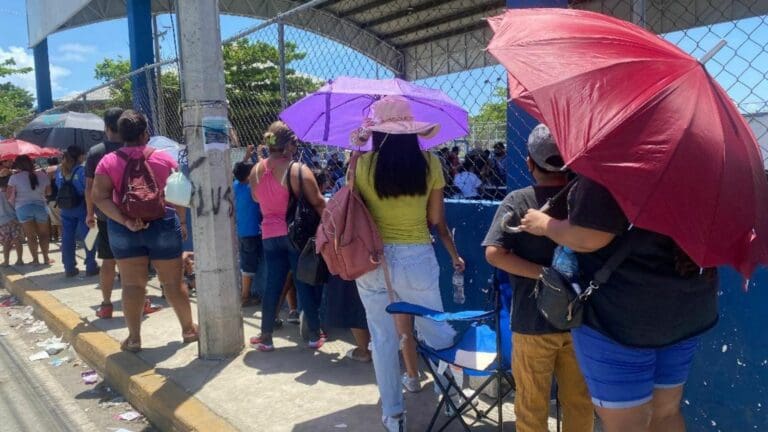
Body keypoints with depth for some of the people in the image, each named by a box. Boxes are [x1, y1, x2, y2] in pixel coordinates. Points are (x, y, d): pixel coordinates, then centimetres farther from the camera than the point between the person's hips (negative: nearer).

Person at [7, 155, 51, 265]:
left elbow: (10, 195, -7)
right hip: (40, 206, 1)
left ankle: (35, 259, 8)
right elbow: (48, 191, 6)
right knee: (43, 234, 13)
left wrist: (12, 204, 9)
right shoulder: (42, 175, 0)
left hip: (23, 207, -1)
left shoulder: (14, 177, -6)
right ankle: (46, 258, 12)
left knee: (31, 235, 6)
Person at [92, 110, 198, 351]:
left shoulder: (108, 162, -2)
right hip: (162, 224, -1)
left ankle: (134, 337, 12)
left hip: (124, 229, 1)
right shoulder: (163, 158, -3)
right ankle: (189, 329, 20)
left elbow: (100, 198, -11)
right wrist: (182, 222, 8)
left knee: (132, 284, 7)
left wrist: (125, 221, -14)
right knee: (173, 282, 9)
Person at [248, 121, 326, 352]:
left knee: (273, 284, 12)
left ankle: (266, 336, 18)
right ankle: (314, 335, 13)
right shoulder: (299, 170, -15)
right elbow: (318, 203, -13)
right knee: (304, 283, 5)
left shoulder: (257, 170, 2)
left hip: (270, 234, 4)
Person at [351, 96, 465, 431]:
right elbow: (437, 221, 2)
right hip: (417, 259, -1)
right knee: (432, 329, 18)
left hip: (373, 259, 2)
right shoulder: (430, 163, -3)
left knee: (383, 337, 14)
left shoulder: (362, 164, -6)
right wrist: (454, 255, 18)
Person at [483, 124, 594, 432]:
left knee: (531, 405, 13)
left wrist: (544, 274, -18)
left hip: (533, 322, -2)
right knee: (579, 402, 18)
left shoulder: (518, 201, -10)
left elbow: (494, 253, -20)